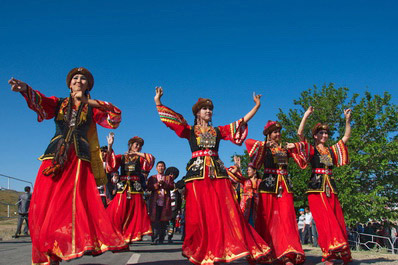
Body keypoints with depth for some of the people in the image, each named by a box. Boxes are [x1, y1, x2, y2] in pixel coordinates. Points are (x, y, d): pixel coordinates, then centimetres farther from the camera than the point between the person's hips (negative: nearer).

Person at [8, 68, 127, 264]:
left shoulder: (92, 108, 16)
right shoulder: (58, 103, 17)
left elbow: (115, 118, 2)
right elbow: (39, 101, -4)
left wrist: (88, 101, -1)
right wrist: (25, 89, -27)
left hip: (79, 161, -1)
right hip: (54, 159, 1)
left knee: (77, 203, -14)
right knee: (45, 205, -6)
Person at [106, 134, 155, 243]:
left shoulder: (140, 158, 16)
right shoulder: (121, 157, 15)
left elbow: (151, 159, -2)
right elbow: (111, 162, -2)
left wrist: (137, 153, -5)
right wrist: (110, 146, -13)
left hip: (136, 189, 1)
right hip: (123, 188, -1)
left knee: (135, 213, -3)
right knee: (118, 213, -7)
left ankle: (131, 236, 4)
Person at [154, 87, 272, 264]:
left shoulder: (218, 131, 19)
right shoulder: (190, 130, 14)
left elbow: (243, 121, 21)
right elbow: (172, 117, 7)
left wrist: (257, 106, 20)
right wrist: (157, 101, -1)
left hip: (217, 173, 2)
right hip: (197, 173, -2)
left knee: (225, 212, -7)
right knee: (200, 214, -4)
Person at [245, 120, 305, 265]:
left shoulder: (285, 148, 17)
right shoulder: (264, 148, 6)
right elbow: (248, 142, -7)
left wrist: (294, 146, 5)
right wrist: (264, 144, -12)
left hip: (285, 185, 4)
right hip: (269, 184, -3)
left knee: (287, 218, -6)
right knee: (268, 219, -3)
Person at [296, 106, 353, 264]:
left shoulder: (332, 150, 21)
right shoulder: (311, 149, 7)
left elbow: (346, 137, 23)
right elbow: (300, 133, -6)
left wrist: (347, 120, 16)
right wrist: (306, 115, -6)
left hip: (330, 188, 5)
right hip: (317, 188, -5)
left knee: (338, 220, -1)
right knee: (324, 220, -14)